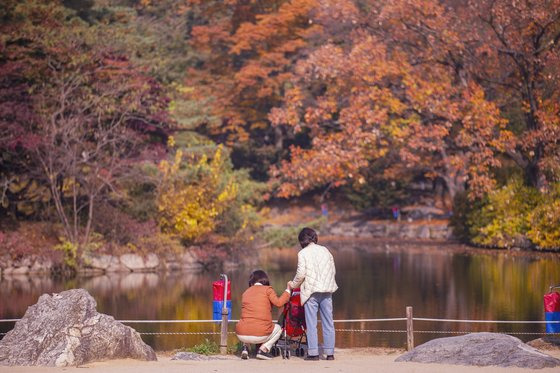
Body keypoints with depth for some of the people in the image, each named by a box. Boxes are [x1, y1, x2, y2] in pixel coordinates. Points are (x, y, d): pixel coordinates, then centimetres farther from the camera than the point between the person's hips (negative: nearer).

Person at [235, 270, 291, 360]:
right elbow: (279, 302, -7)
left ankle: (245, 348, 15)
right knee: (278, 328, 29)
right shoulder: (267, 289, 5)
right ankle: (263, 349, 7)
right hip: (260, 335, -3)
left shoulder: (245, 292, 17)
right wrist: (287, 291, 9)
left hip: (242, 335, 3)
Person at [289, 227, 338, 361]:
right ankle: (330, 352, 7)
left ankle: (313, 353, -2)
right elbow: (333, 271, 13)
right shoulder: (325, 250, 11)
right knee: (328, 323, 7)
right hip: (327, 290, 4)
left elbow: (301, 274, -7)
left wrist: (293, 284, 11)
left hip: (311, 291, -4)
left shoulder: (303, 253, -2)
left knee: (311, 324, 1)